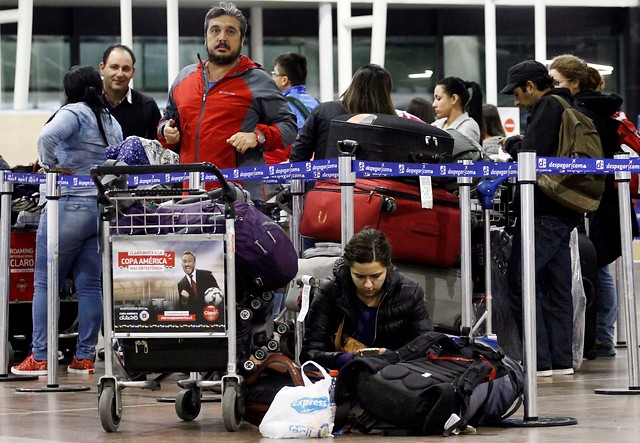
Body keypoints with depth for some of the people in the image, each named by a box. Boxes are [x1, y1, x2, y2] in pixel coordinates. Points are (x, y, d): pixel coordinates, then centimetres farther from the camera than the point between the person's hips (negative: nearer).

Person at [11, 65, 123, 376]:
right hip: (105, 208, 7)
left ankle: (40, 357, -2)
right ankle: (85, 357, 6)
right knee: (90, 284, 7)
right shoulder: (112, 122, 15)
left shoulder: (73, 113, -8)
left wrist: (51, 166, -12)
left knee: (45, 282, 0)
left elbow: (47, 136, -26)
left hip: (69, 206, -7)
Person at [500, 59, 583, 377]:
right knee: (556, 284, 10)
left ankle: (539, 360, -13)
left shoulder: (548, 106, -9)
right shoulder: (565, 107, 20)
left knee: (519, 282, -9)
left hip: (544, 210, -10)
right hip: (564, 210, 10)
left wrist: (512, 145, 2)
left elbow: (531, 154, -17)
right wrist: (519, 146, 12)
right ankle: (561, 359, 10)